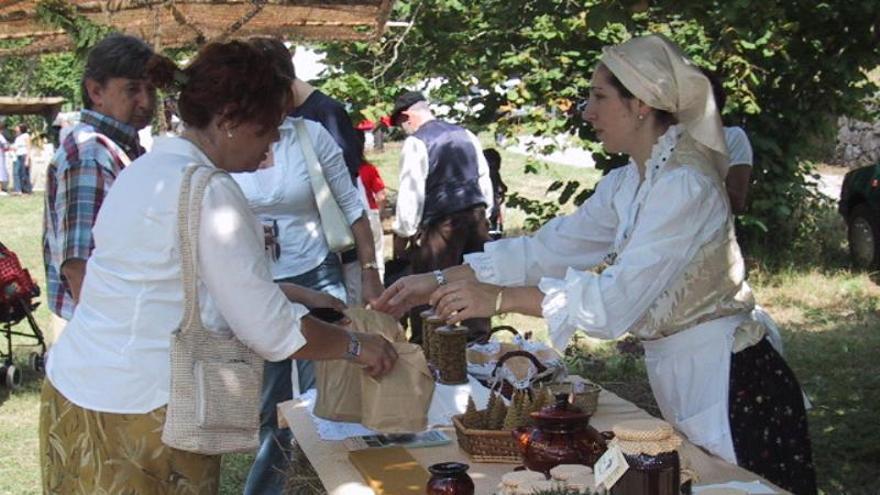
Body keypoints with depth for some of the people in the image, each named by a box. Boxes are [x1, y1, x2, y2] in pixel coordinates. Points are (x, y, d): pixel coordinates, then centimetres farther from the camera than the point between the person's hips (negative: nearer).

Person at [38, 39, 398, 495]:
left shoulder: (149, 167, 10)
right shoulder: (207, 193, -18)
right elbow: (272, 332, -17)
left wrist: (299, 295, 18)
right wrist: (356, 346, -2)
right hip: (139, 412, -9)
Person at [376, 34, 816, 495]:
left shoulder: (684, 186, -21)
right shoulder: (627, 184, 6)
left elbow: (616, 300, -28)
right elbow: (546, 249, 4)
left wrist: (498, 298, -29)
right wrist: (438, 281, -1)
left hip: (730, 384, -9)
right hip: (679, 377, 9)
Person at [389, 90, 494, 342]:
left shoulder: (416, 142, -9)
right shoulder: (464, 134, 12)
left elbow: (411, 191, -12)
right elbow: (484, 177, 16)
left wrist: (402, 233, -6)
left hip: (442, 223, -7)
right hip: (477, 216, 7)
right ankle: (479, 336, 22)